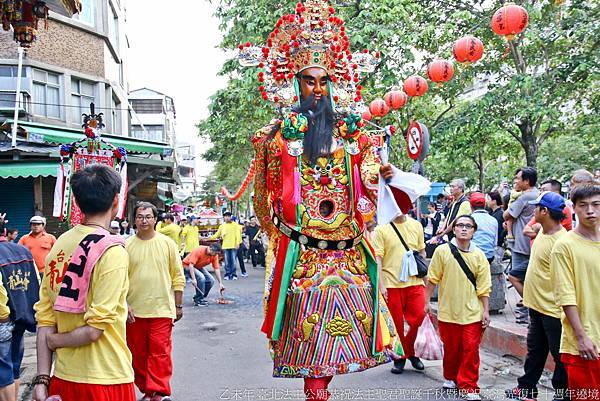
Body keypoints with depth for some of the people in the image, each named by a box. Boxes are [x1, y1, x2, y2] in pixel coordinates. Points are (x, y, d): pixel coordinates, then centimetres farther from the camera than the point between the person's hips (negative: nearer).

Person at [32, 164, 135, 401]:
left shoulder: (59, 245, 3)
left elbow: (45, 317, 0)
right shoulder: (113, 251, -16)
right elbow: (95, 328, -19)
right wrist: (55, 340, -2)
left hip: (63, 376, 6)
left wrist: (42, 380, 1)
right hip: (106, 380, -6)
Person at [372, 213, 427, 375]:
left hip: (415, 281, 3)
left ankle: (410, 351, 23)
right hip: (391, 283, -2)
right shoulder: (382, 228, -3)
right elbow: (377, 258, -6)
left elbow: (422, 252, 17)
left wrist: (424, 277, 15)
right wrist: (380, 284, -11)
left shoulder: (416, 225, 8)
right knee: (396, 323, 5)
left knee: (418, 317, -3)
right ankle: (399, 357, 25)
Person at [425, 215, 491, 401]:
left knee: (471, 349, 0)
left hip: (472, 313, 0)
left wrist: (486, 311, 0)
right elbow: (433, 279, 1)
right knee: (451, 348, 12)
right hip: (448, 311, 0)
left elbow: (484, 287, 1)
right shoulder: (442, 251, -5)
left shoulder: (479, 255, -1)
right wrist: (427, 301, 2)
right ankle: (451, 377, 34)